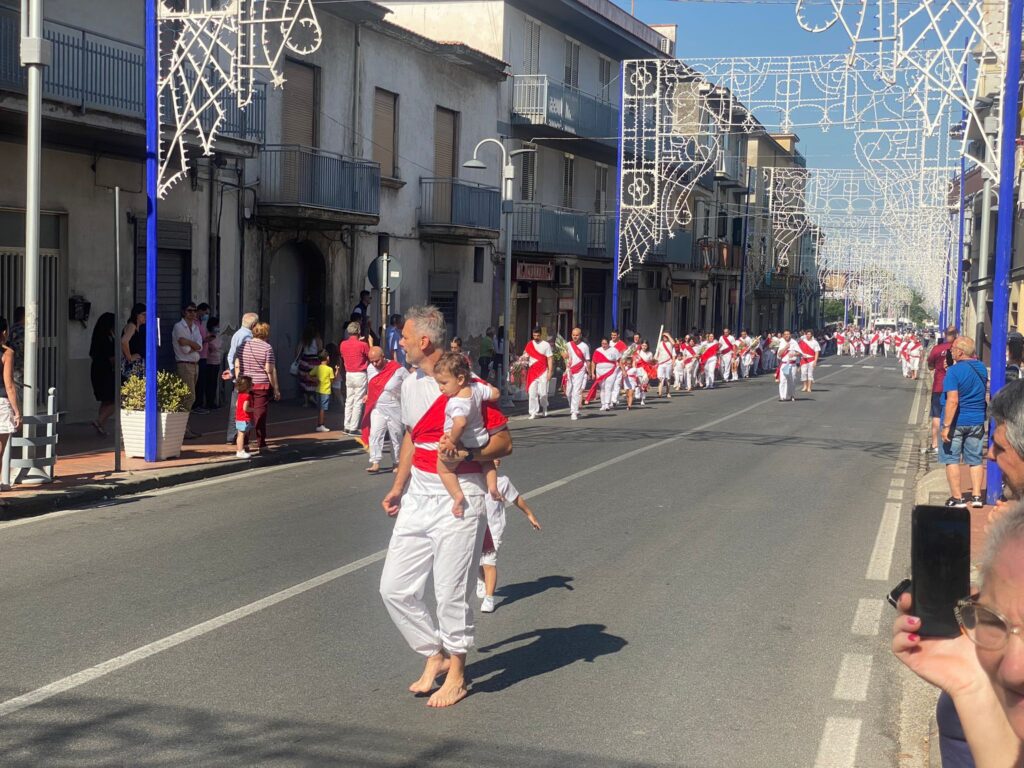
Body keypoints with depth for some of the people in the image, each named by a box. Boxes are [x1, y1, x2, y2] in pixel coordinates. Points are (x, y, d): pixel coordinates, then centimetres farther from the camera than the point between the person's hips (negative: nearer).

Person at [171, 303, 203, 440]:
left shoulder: (195, 327, 15)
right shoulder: (179, 327, -7)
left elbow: (199, 346, -2)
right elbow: (185, 349, -15)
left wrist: (188, 342, -15)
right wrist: (194, 345, -1)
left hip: (195, 364, 7)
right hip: (184, 365, -7)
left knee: (187, 397, 9)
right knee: (189, 397, -12)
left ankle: (184, 427, 13)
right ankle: (182, 429, -10)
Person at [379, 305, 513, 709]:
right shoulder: (410, 385, 10)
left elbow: (504, 442, -11)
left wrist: (465, 453, -27)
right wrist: (398, 487, 21)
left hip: (458, 498, -8)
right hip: (418, 497, 8)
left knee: (451, 592, -2)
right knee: (395, 587, 7)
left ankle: (456, 673, 18)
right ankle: (435, 654, 25)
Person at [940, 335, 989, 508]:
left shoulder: (954, 371, -18)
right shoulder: (982, 368, 3)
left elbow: (953, 401, -23)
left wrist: (946, 426, -21)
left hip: (956, 422, -6)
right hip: (977, 421, 6)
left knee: (951, 459, 4)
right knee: (975, 460, 14)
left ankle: (957, 498, 4)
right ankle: (976, 496, 14)